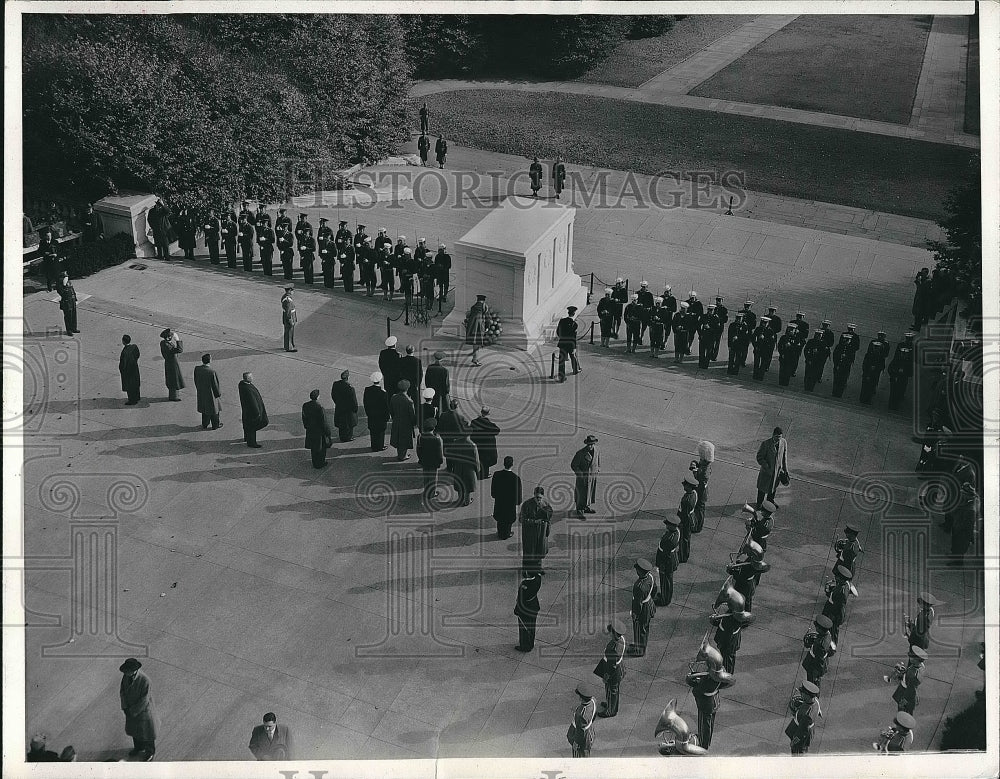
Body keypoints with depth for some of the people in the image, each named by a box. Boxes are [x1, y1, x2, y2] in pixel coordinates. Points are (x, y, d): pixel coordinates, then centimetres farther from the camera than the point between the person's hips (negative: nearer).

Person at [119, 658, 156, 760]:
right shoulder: (126, 677, -16)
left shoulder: (144, 680, -34)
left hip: (143, 710, -6)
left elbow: (144, 700, -27)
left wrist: (133, 711, -19)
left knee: (146, 732, 16)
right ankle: (138, 747, 52)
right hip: (131, 710, 6)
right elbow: (122, 691, -1)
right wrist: (125, 707, -9)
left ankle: (150, 751, 40)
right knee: (134, 729, 26)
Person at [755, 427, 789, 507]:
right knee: (763, 487, 13)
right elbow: (759, 458, -18)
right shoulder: (765, 443, -24)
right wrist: (768, 468, -24)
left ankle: (770, 500, 49)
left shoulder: (784, 442, -11)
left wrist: (785, 470, 7)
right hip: (766, 470, -4)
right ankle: (759, 503, 36)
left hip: (778, 470, 4)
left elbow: (784, 457, 3)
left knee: (774, 486, 24)